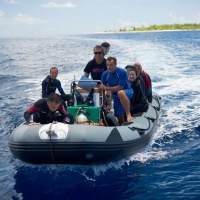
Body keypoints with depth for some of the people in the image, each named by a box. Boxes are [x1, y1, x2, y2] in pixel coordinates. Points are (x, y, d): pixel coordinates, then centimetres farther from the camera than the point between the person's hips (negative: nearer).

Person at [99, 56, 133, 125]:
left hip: (128, 92, -6)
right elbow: (102, 88, 2)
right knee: (120, 117, 4)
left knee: (120, 93, -41)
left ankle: (128, 115, -38)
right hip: (116, 97, 6)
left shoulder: (122, 72, -22)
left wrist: (106, 88, -17)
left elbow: (119, 88, -23)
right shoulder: (105, 74, -7)